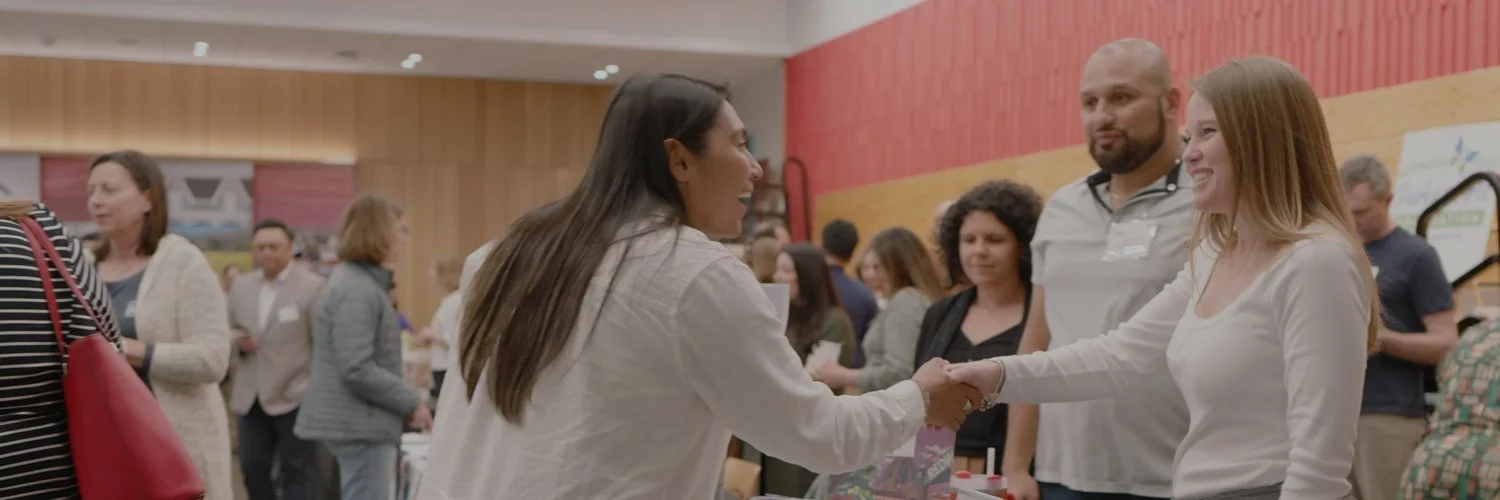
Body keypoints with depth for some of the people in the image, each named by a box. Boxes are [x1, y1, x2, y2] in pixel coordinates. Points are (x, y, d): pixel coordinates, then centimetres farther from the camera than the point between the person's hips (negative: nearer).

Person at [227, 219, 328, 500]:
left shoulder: (312, 286, -7)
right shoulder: (240, 286, 9)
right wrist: (237, 340, -7)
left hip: (294, 396, -5)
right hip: (251, 397, 5)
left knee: (297, 472, 3)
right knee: (252, 467, 9)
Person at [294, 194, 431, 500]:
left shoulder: (363, 282, 14)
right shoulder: (357, 289, -18)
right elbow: (357, 370, -25)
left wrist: (406, 400, 14)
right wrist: (412, 402, -15)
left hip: (361, 421, 11)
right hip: (361, 424, -11)